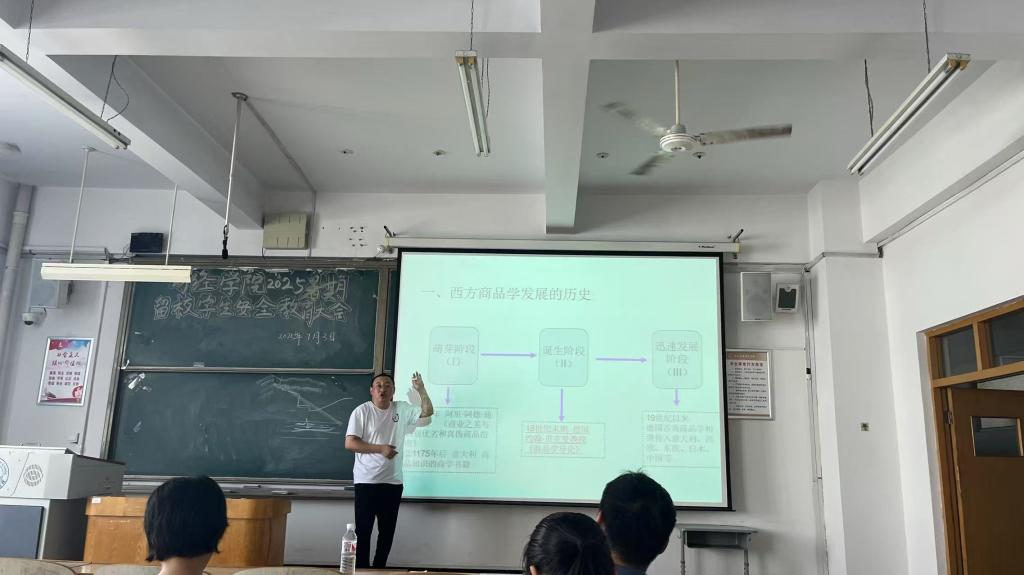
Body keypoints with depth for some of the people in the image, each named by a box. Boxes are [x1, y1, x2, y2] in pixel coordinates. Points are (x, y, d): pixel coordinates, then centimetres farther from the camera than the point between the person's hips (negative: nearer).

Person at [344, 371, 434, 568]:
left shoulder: (402, 409, 7)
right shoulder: (362, 411, -6)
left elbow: (428, 412, 10)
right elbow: (350, 443, -11)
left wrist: (421, 390, -5)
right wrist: (380, 448, -18)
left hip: (393, 482, 5)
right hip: (367, 482, -4)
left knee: (387, 531, 12)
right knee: (363, 530, 0)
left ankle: (379, 570, 25)